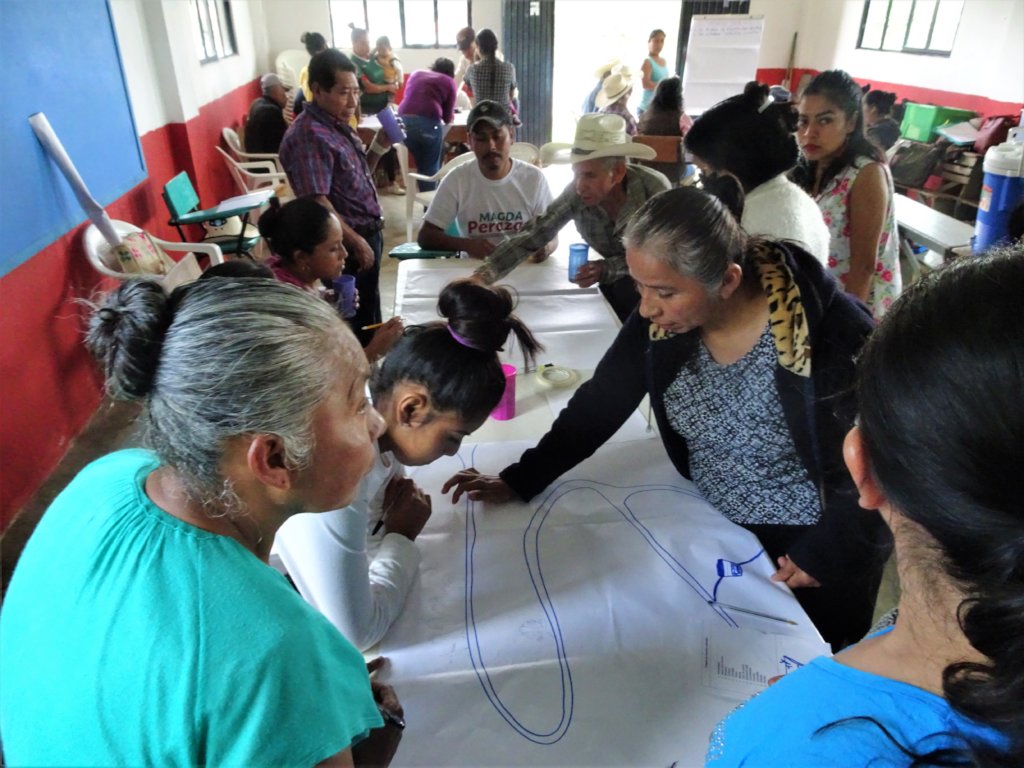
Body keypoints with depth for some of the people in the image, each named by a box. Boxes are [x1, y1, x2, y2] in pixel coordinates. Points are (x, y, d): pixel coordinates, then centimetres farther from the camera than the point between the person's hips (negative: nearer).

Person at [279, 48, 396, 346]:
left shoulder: (338, 126, 10)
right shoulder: (309, 136, -19)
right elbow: (317, 203, -25)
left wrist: (378, 147, 5)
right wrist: (356, 242, -23)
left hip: (366, 234, 9)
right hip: (346, 245, -9)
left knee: (368, 316, 21)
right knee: (357, 322, 3)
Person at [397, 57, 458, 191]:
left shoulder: (416, 74, 27)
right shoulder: (449, 82, 16)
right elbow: (447, 117, 15)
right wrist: (451, 117, 37)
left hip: (404, 121, 4)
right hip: (429, 123, -4)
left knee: (421, 166, 21)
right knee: (431, 168, 10)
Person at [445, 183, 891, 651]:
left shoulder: (829, 331, -29)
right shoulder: (661, 317, -16)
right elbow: (602, 402, -7)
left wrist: (823, 554, -16)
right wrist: (518, 481, -7)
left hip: (818, 542, -3)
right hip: (715, 530, 4)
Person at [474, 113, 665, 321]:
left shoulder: (654, 189, -28)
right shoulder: (577, 192, -20)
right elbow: (532, 235, -24)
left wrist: (606, 269, -38)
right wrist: (484, 274, -37)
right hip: (616, 281, 3)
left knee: (627, 289, -27)